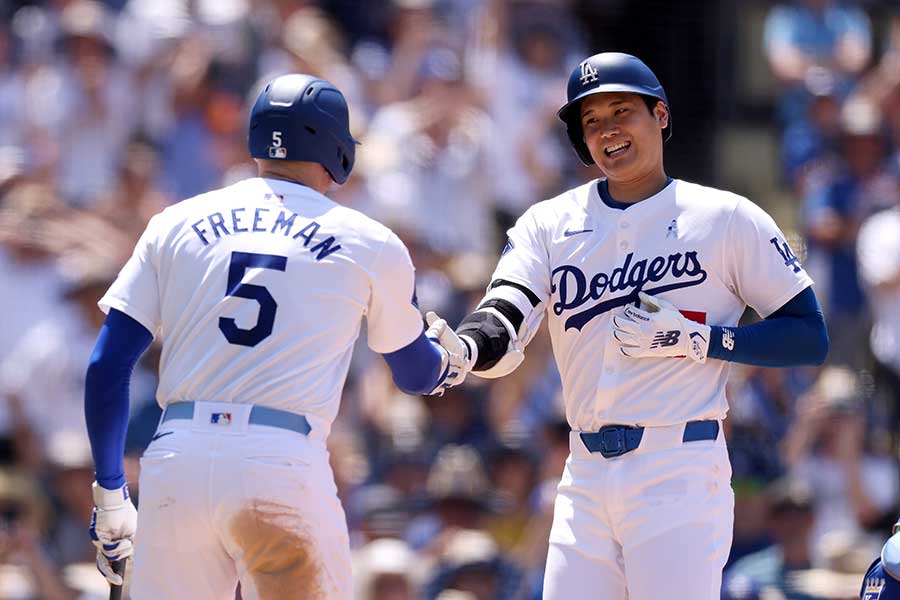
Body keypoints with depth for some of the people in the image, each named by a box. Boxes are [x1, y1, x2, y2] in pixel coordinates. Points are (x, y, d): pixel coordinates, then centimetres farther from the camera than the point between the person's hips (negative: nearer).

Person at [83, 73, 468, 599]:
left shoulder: (176, 225, 14)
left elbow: (107, 367, 9)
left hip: (174, 463, 2)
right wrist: (455, 359, 50)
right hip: (284, 468, -2)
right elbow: (417, 375, 26)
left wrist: (110, 495, 17)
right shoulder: (371, 245, 10)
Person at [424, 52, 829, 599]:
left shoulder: (727, 218, 3)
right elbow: (505, 327, -4)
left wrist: (696, 340, -12)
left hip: (682, 473, -4)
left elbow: (811, 338, 1)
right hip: (587, 476, 4)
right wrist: (463, 351, -28)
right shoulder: (549, 225, 12)